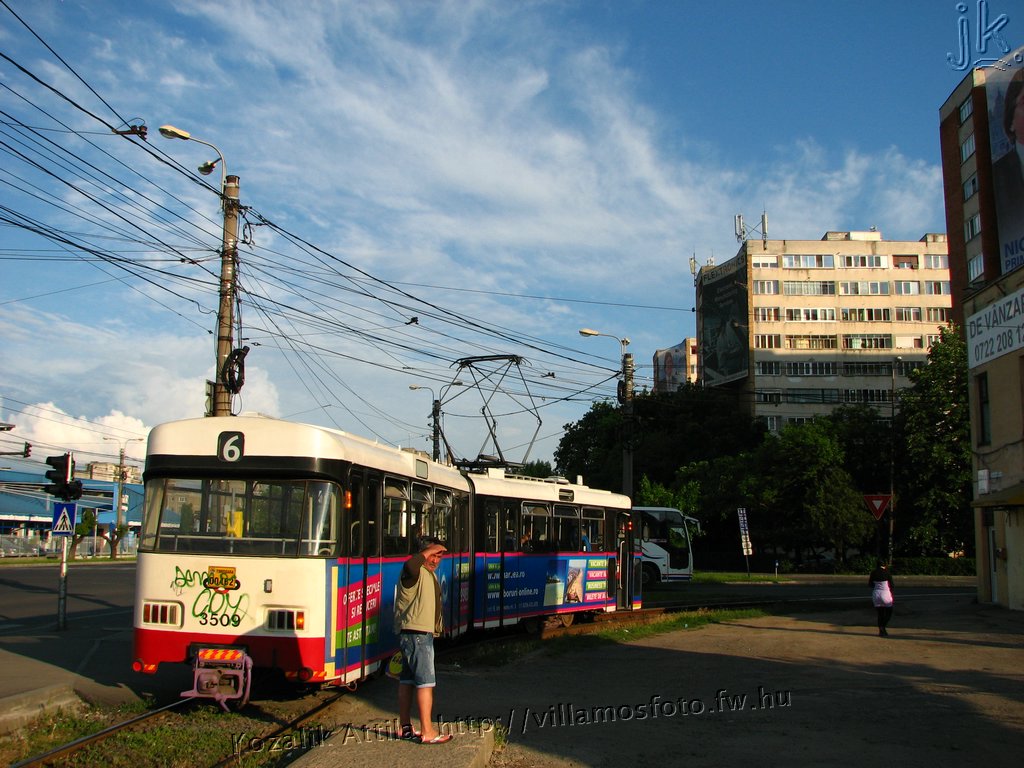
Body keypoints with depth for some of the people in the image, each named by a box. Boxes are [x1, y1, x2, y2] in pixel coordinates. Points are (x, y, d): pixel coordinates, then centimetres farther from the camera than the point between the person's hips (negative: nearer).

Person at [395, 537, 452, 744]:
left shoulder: (430, 574, 19)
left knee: (407, 680, 12)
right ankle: (427, 732, -10)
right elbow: (410, 566, -40)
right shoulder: (416, 573, -14)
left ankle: (405, 727, 17)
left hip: (424, 634, 10)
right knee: (426, 682, -10)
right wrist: (429, 550, -29)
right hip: (416, 634, -10)